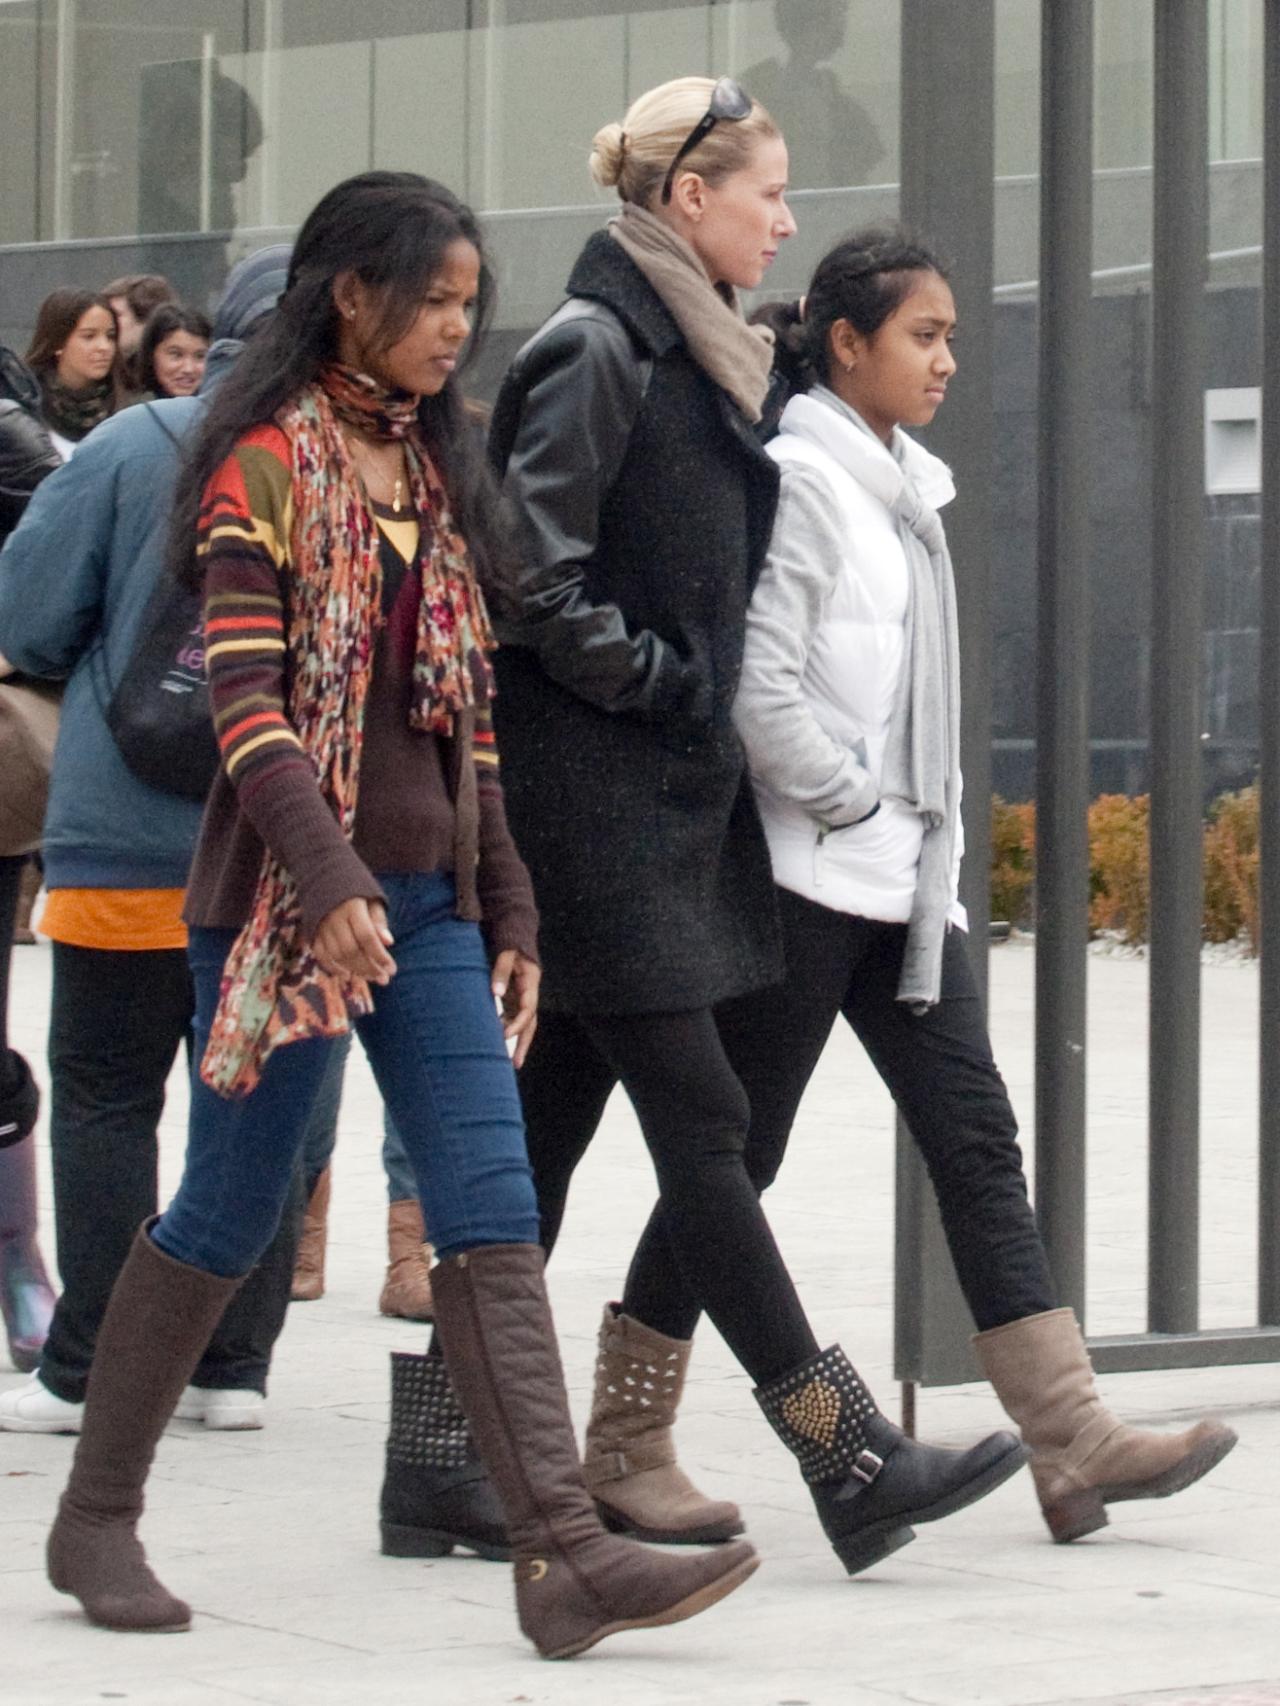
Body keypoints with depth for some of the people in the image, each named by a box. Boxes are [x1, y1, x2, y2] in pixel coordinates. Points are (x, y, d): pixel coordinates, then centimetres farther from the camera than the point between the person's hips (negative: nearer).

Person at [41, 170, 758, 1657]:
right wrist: (329, 880, -26)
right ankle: (95, 1519, 17)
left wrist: (507, 909, 15)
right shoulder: (267, 463, -6)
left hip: (426, 897, 6)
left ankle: (562, 1553, -13)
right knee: (227, 1212, 1)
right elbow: (243, 698, -15)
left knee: (493, 1215, -5)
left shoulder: (434, 472, 16)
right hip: (291, 885, -6)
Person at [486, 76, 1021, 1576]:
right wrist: (648, 678, -13)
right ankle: (847, 1458, -11)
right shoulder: (593, 346, -11)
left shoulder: (701, 356, 17)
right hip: (589, 791, -9)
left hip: (673, 791, 9)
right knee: (698, 1123, -9)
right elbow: (530, 573, -19)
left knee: (548, 1122, 9)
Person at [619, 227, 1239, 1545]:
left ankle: (1071, 1437, -3)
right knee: (734, 1155, -2)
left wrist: (930, 835, 12)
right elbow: (760, 689, -19)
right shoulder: (801, 478, -11)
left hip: (899, 881, 8)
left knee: (975, 1140, 1)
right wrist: (849, 800, -11)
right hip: (806, 878, -8)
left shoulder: (903, 487, 16)